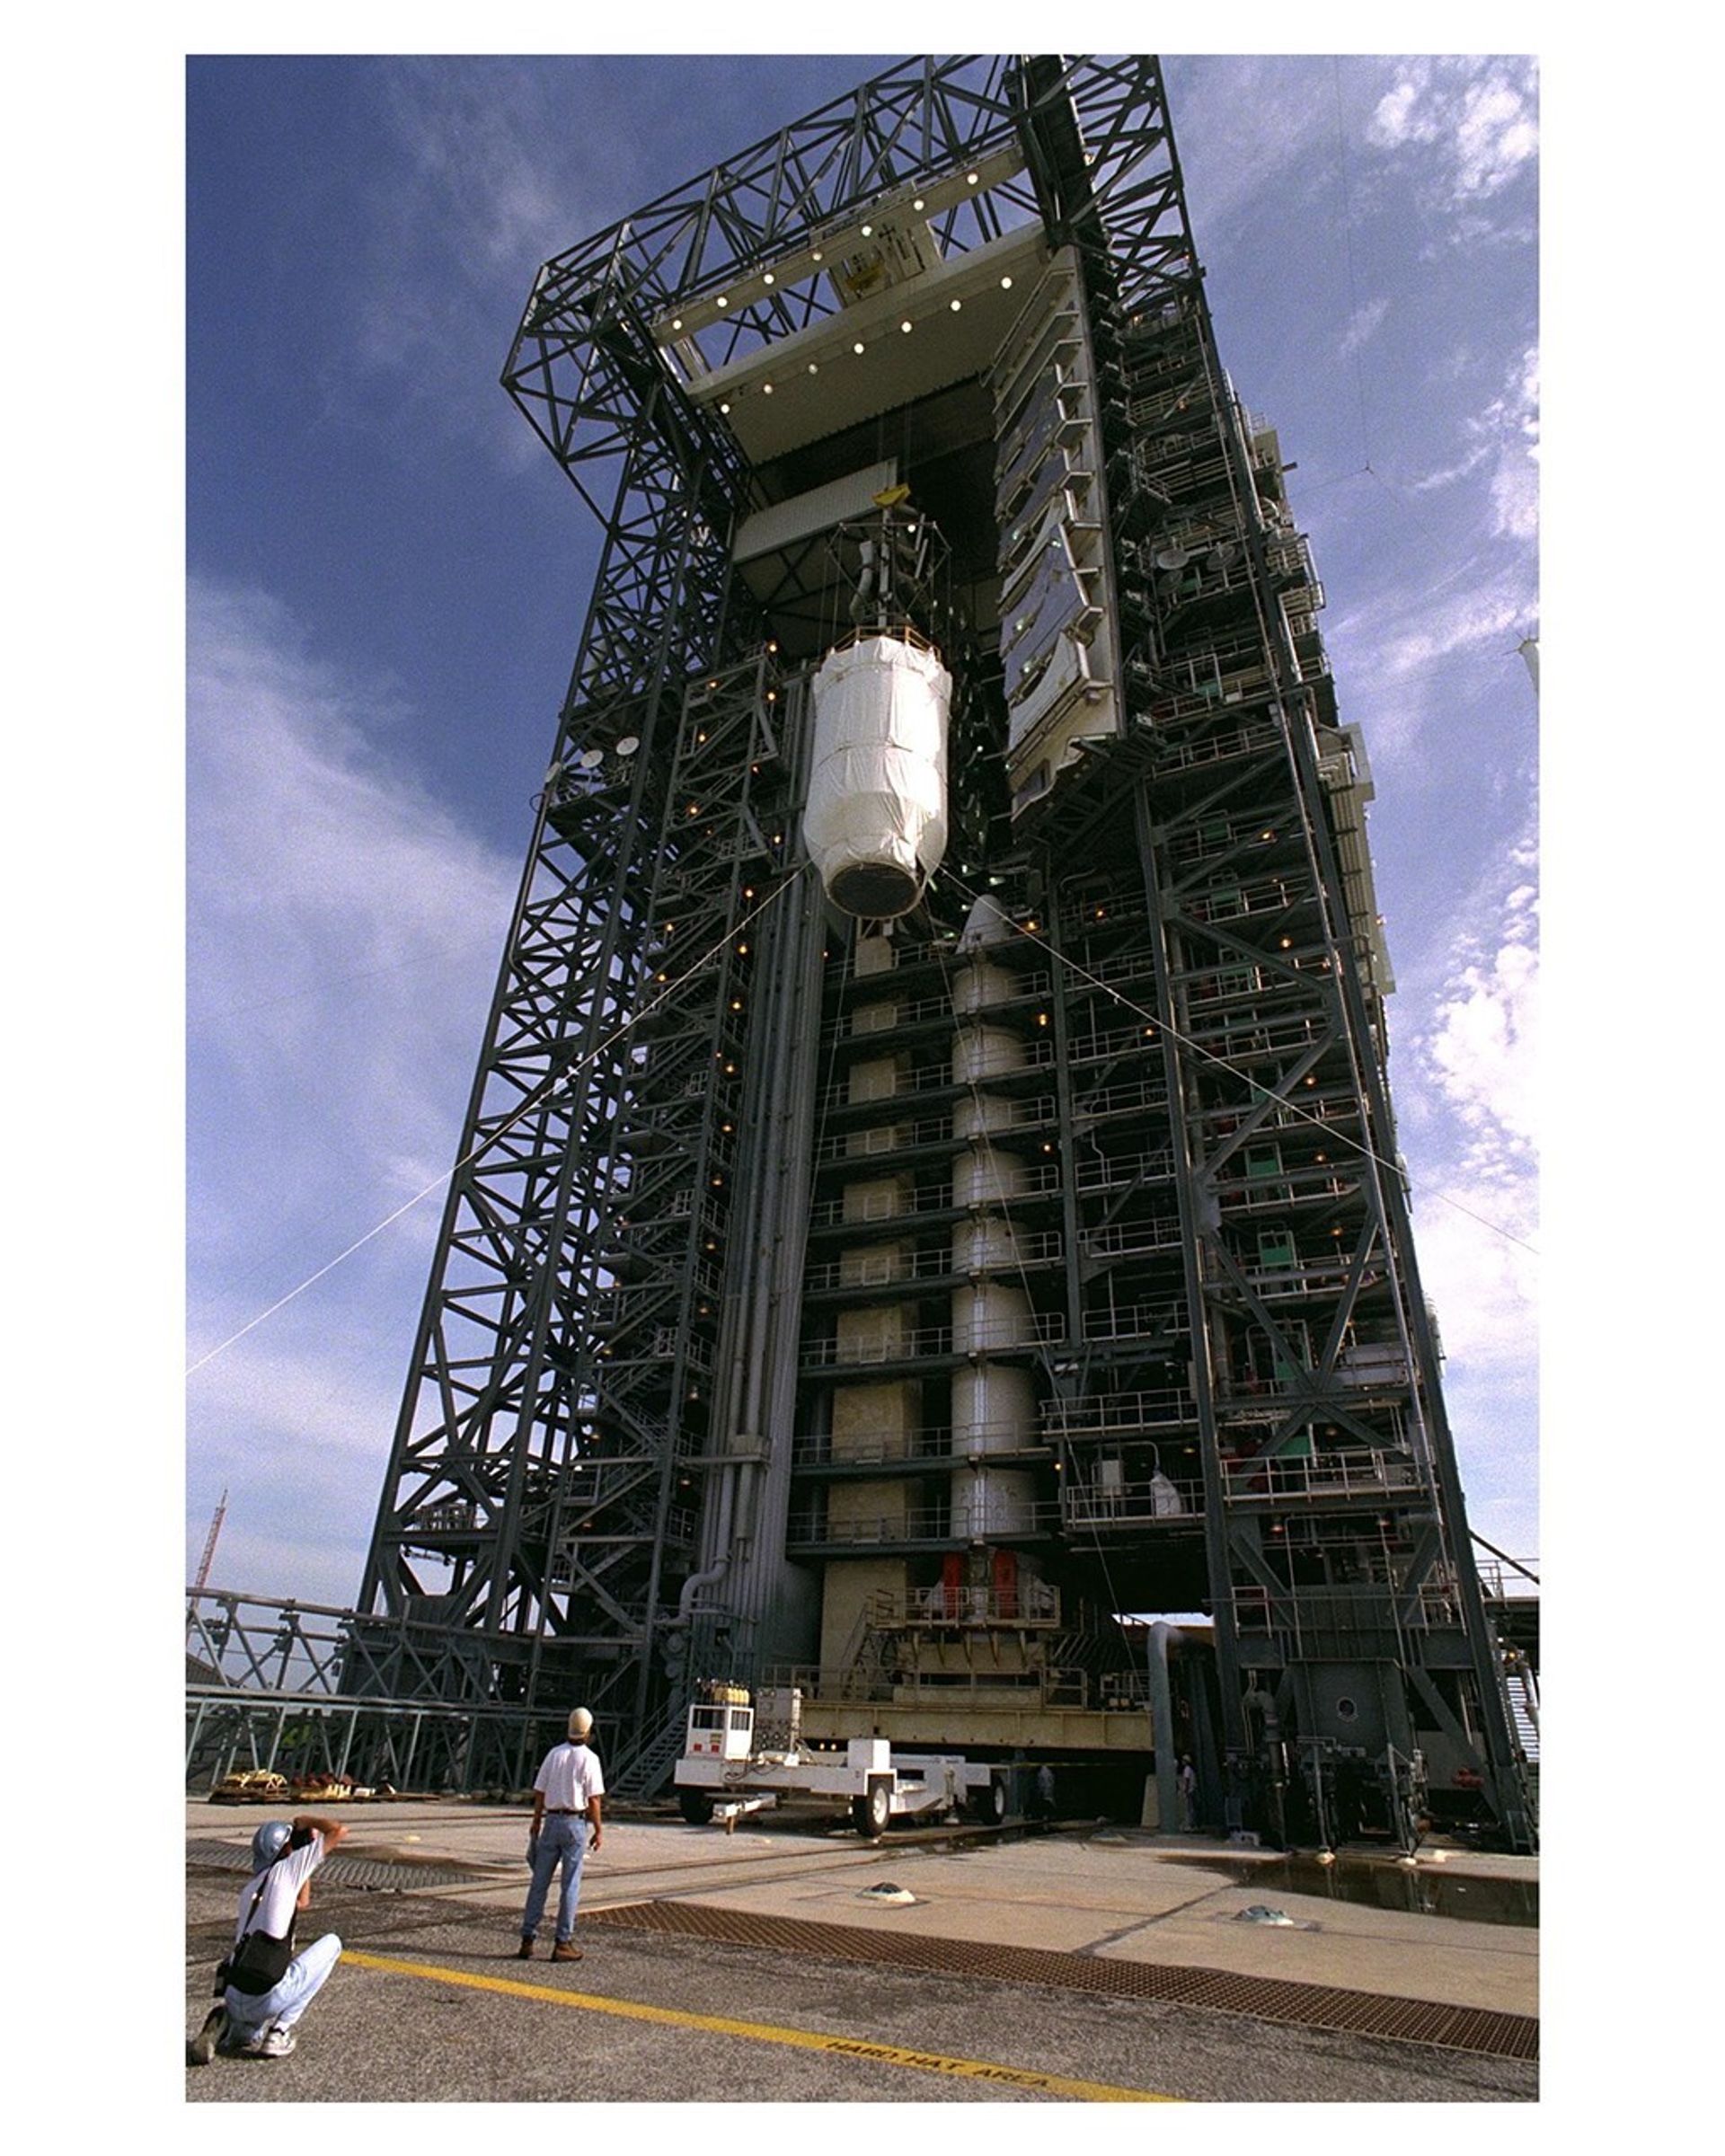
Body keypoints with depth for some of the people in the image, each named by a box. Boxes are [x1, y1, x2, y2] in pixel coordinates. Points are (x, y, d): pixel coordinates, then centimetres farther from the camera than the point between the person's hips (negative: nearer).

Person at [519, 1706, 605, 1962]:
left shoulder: (554, 1753, 3)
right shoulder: (589, 1758, -10)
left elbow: (539, 1793, 6)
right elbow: (594, 1799, -11)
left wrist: (536, 1823, 17)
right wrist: (599, 1830, -2)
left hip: (551, 1821, 4)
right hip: (575, 1823, -4)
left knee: (539, 1882, 11)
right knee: (570, 1885, 4)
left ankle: (527, 1940, 13)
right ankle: (562, 1943, 7)